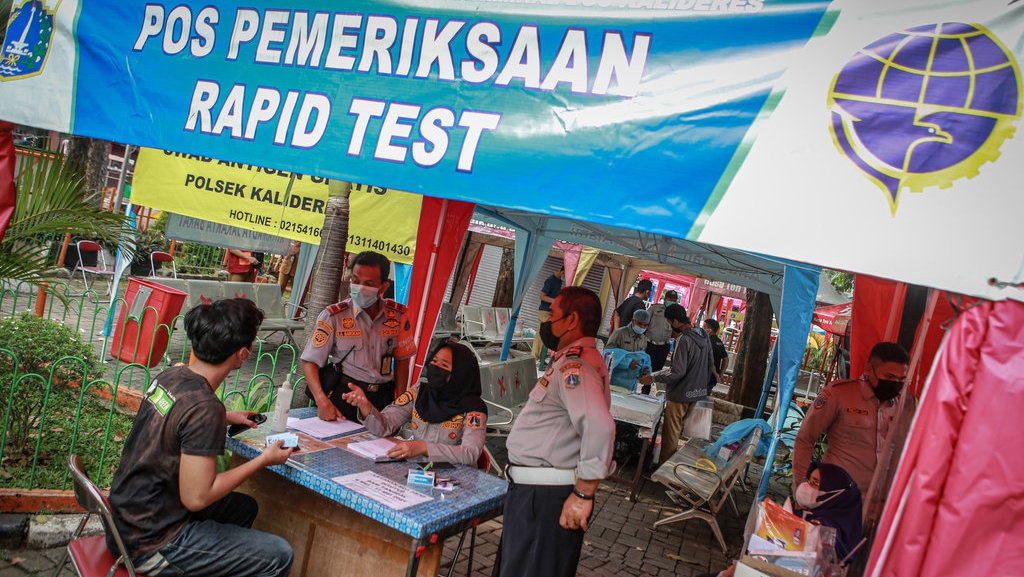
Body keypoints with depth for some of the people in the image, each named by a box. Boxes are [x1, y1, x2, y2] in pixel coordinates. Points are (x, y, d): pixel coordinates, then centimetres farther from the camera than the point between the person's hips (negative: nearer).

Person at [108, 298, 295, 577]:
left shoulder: (169, 376, -2)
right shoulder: (205, 407, -28)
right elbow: (196, 497, -25)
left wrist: (226, 418, 23)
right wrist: (263, 460, -16)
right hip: (150, 543, -9)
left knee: (245, 507, 25)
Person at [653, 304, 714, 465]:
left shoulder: (683, 339, -21)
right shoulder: (704, 336, 6)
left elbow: (677, 372, -24)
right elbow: (709, 366, 15)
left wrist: (653, 379, -18)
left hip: (680, 395, -9)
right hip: (698, 392, 9)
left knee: (670, 435, 1)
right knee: (684, 432, 18)